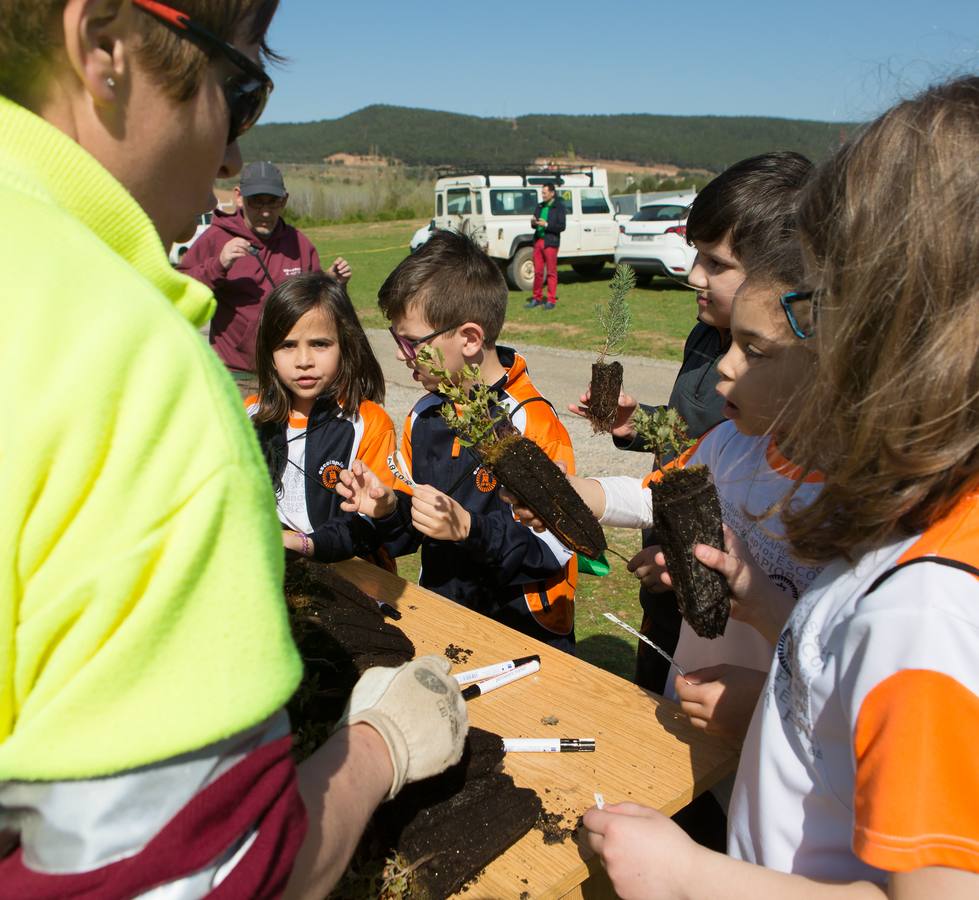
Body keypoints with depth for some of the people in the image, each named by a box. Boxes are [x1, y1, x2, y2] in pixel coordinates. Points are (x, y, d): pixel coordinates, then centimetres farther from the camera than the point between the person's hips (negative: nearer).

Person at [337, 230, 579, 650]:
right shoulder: (423, 417, 9)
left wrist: (469, 529, -25)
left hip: (523, 631, -5)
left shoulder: (534, 425, -15)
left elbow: (554, 548, -16)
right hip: (437, 614, 6)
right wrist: (389, 508, -3)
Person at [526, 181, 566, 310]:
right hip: (538, 241, 6)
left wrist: (546, 224, -19)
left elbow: (562, 226, -10)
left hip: (550, 242, -6)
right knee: (538, 271, 7)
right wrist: (533, 223, -4)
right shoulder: (539, 206, 15)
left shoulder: (559, 207, -4)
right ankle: (537, 298, 15)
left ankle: (551, 300, 2)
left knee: (551, 272, -2)